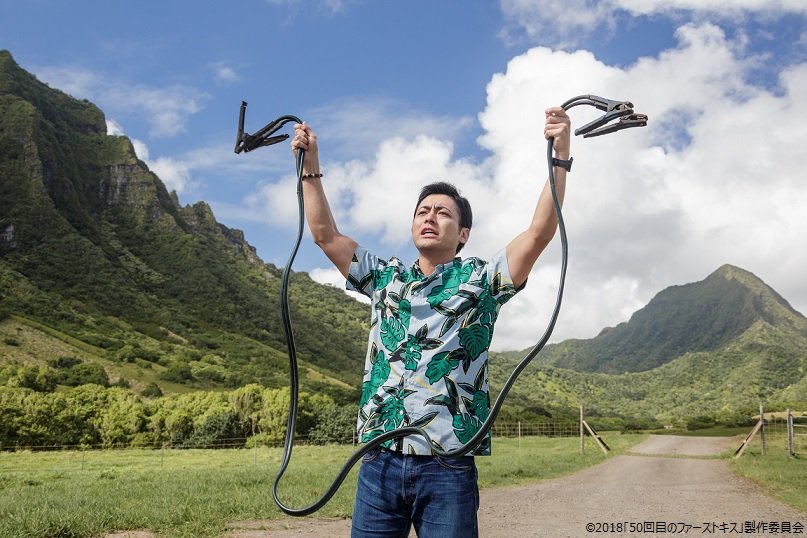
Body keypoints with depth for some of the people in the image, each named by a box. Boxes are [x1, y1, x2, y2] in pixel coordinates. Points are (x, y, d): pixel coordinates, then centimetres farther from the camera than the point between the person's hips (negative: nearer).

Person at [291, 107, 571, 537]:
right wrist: (310, 165, 10)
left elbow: (540, 232, -5)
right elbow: (325, 234, 14)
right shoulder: (385, 277, 15)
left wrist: (559, 156, -11)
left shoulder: (479, 279, 6)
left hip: (448, 469, -2)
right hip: (379, 464, 3)